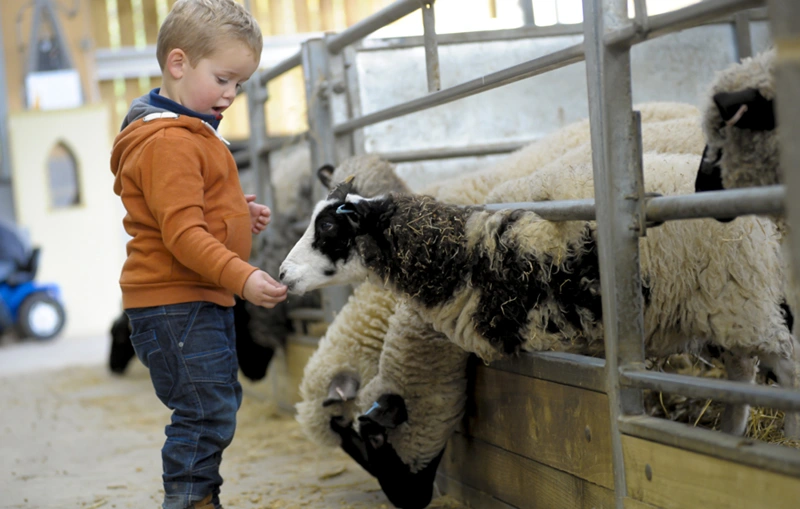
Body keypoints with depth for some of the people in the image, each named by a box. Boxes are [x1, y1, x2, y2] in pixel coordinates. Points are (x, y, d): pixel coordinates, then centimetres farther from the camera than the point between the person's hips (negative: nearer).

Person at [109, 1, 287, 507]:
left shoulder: (195, 133, 17)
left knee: (219, 405, 17)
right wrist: (242, 276, -31)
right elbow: (181, 234, -25)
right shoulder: (167, 142, -18)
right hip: (175, 303, -11)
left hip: (207, 299, 11)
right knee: (206, 412, -12)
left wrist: (240, 213, 11)